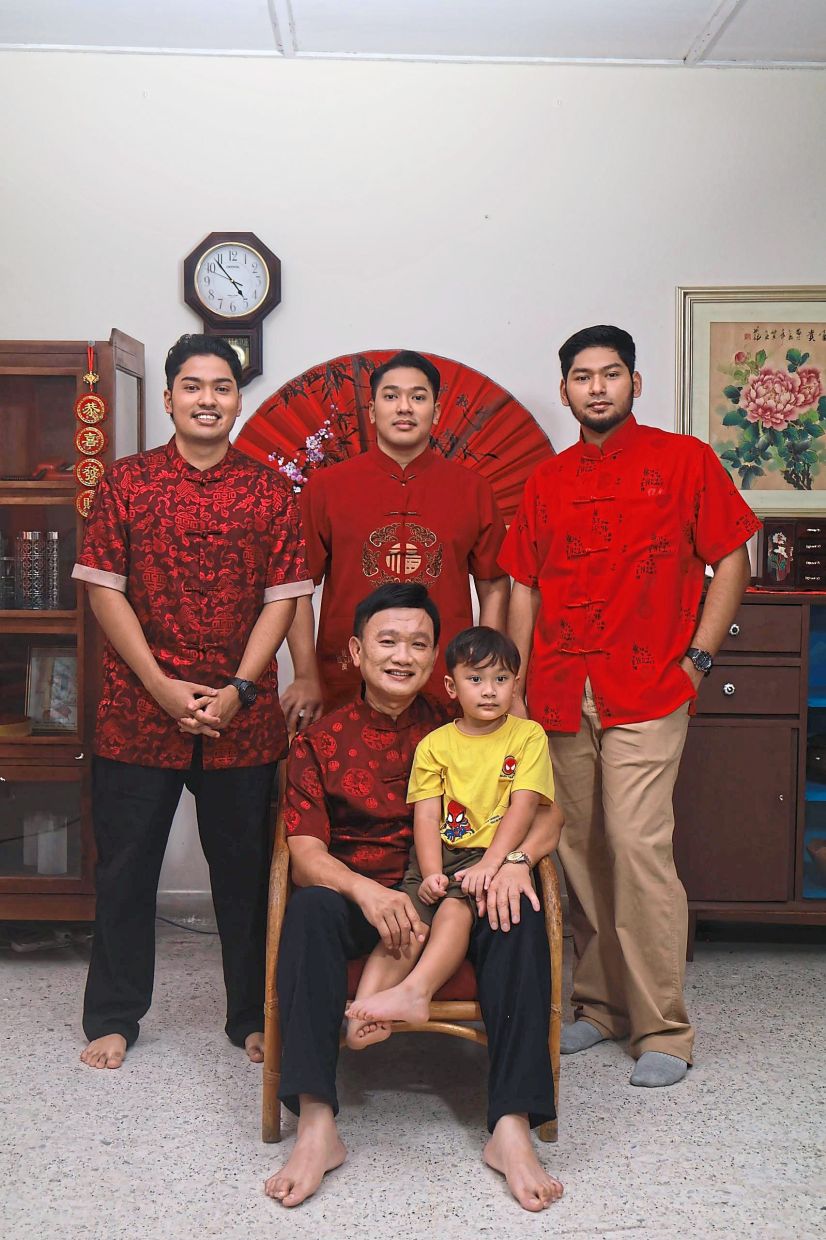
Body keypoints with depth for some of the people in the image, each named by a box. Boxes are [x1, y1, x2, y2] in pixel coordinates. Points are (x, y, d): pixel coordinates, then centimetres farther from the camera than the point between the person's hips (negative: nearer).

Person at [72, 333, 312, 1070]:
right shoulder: (128, 481, 2)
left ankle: (253, 1015, 25)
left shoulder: (269, 491, 4)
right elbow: (104, 589, -2)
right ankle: (114, 1016, 25)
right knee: (126, 864, 9)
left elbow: (283, 597, 1)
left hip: (243, 719, 0)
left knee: (244, 866, 9)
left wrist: (238, 689, -10)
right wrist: (162, 686, -10)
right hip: (138, 713, 0)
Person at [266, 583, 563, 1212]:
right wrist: (365, 890, -26)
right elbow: (305, 853, -4)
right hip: (355, 895, 0)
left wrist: (515, 858, -23)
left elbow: (544, 818, 2)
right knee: (308, 910, -32)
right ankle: (316, 1126, -31)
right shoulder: (322, 741, 7)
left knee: (519, 915, -29)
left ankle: (513, 1128, -28)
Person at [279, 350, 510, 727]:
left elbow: (494, 587, 10)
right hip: (346, 691, -1)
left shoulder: (473, 490, 7)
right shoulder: (324, 487, 4)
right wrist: (306, 678, -3)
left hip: (447, 694, 1)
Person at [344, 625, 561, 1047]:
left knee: (456, 907, -31)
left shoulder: (528, 735, 6)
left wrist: (490, 863, -17)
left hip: (495, 856, -2)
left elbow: (523, 807, -4)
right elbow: (426, 816, 3)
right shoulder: (434, 744, 11)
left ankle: (414, 990, -39)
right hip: (437, 856, 2)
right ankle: (363, 1007, -38)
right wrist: (431, 874, -13)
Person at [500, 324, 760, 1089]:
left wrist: (697, 658, -5)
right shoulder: (547, 483, 14)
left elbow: (731, 561, 3)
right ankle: (599, 1003, 23)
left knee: (638, 845, -11)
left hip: (646, 690, -4)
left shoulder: (684, 460, 3)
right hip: (561, 697, 4)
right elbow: (524, 590, 15)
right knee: (579, 849, 8)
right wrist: (517, 684, 8)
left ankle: (663, 1031, 0)